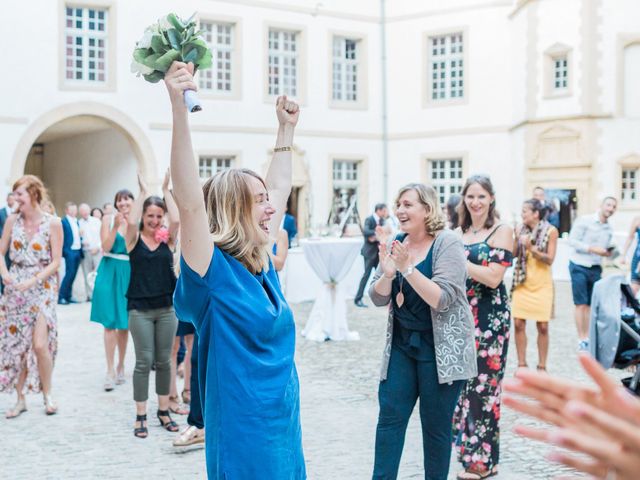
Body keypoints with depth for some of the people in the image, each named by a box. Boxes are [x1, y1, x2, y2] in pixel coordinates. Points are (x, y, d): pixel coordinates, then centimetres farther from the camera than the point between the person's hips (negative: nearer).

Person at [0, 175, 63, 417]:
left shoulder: (53, 223, -7)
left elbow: (56, 261, -6)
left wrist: (33, 280, -16)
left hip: (42, 287, -4)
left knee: (40, 344, -13)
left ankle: (47, 394, 8)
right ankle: (20, 399, 19)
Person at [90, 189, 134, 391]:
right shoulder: (108, 219, -1)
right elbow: (106, 247, -8)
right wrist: (116, 226, -20)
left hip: (129, 273, 2)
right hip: (110, 272, -1)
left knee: (125, 323, 8)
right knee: (110, 323, -4)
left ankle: (121, 366, 23)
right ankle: (110, 370, -1)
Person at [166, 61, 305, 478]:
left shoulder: (263, 264, 5)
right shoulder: (214, 271, -14)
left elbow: (278, 189, 19)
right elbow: (189, 202, -29)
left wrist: (287, 129, 24)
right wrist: (180, 110, -37)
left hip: (285, 430, 8)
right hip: (243, 441, -8)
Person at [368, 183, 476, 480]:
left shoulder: (447, 243, -12)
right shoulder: (396, 244, 5)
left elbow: (441, 299, -21)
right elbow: (378, 299, 4)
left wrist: (407, 268, -27)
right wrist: (387, 273, -16)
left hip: (440, 347, -5)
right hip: (402, 343, 5)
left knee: (436, 425, 3)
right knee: (390, 416, 2)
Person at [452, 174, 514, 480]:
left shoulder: (502, 231, -7)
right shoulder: (460, 232, 11)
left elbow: (493, 277, -18)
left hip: (490, 316, -6)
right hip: (461, 314, 6)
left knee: (482, 383, -2)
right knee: (462, 382, 9)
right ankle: (469, 450, 22)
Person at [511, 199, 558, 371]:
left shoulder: (550, 231, -7)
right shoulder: (521, 229, 3)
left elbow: (550, 259, -10)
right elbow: (513, 254, 3)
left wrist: (531, 247, -21)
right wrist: (516, 239, -13)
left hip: (541, 284, -3)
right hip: (522, 282, 3)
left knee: (543, 326, -1)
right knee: (518, 323, -1)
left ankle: (542, 366, 11)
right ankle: (522, 364, 10)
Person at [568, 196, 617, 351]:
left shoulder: (609, 229, 10)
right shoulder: (584, 220, -8)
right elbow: (572, 240, -12)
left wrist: (608, 253, -4)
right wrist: (592, 249, -20)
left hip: (595, 268, 5)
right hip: (579, 266, -5)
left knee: (591, 304, 6)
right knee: (581, 304, -5)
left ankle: (587, 337, 13)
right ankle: (581, 339, -2)